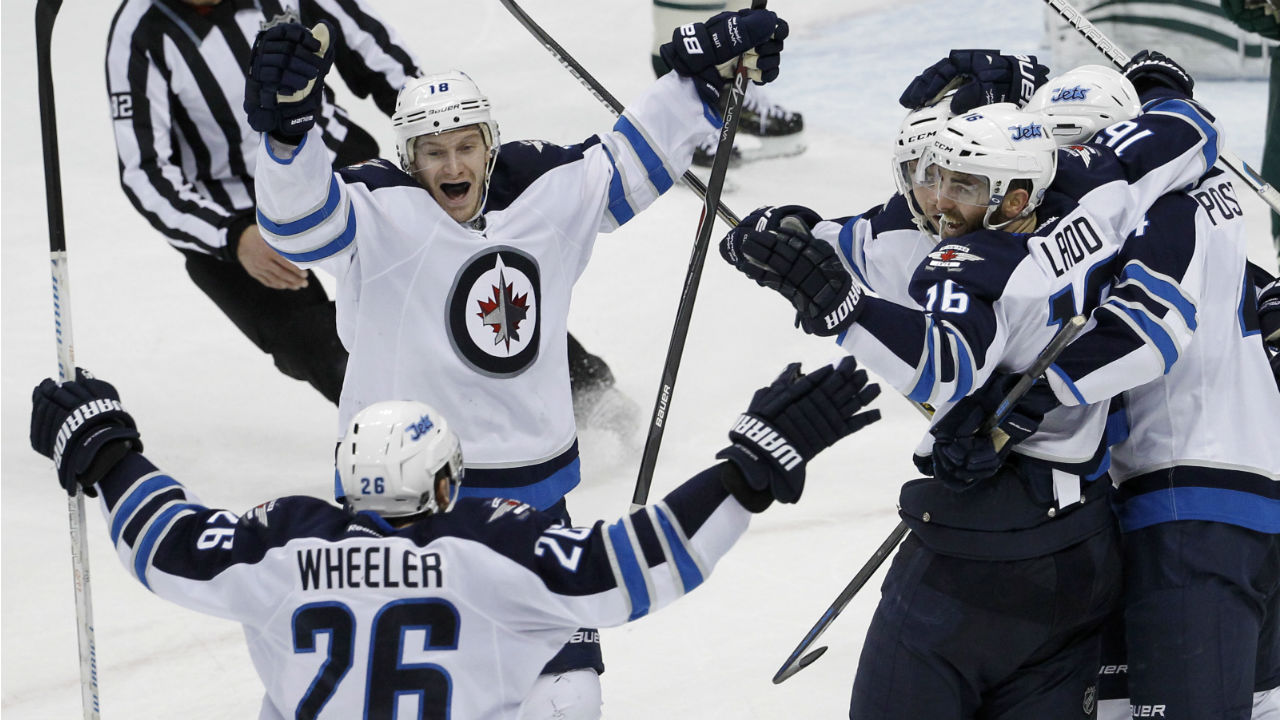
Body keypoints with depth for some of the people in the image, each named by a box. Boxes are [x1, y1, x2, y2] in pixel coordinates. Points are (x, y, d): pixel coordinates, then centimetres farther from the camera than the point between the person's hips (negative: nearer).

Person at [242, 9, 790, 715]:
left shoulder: (546, 190, 1)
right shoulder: (379, 213, -14)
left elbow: (626, 165, 15)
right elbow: (300, 220, -32)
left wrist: (702, 76, 12)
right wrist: (287, 127, -50)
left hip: (531, 486, 5)